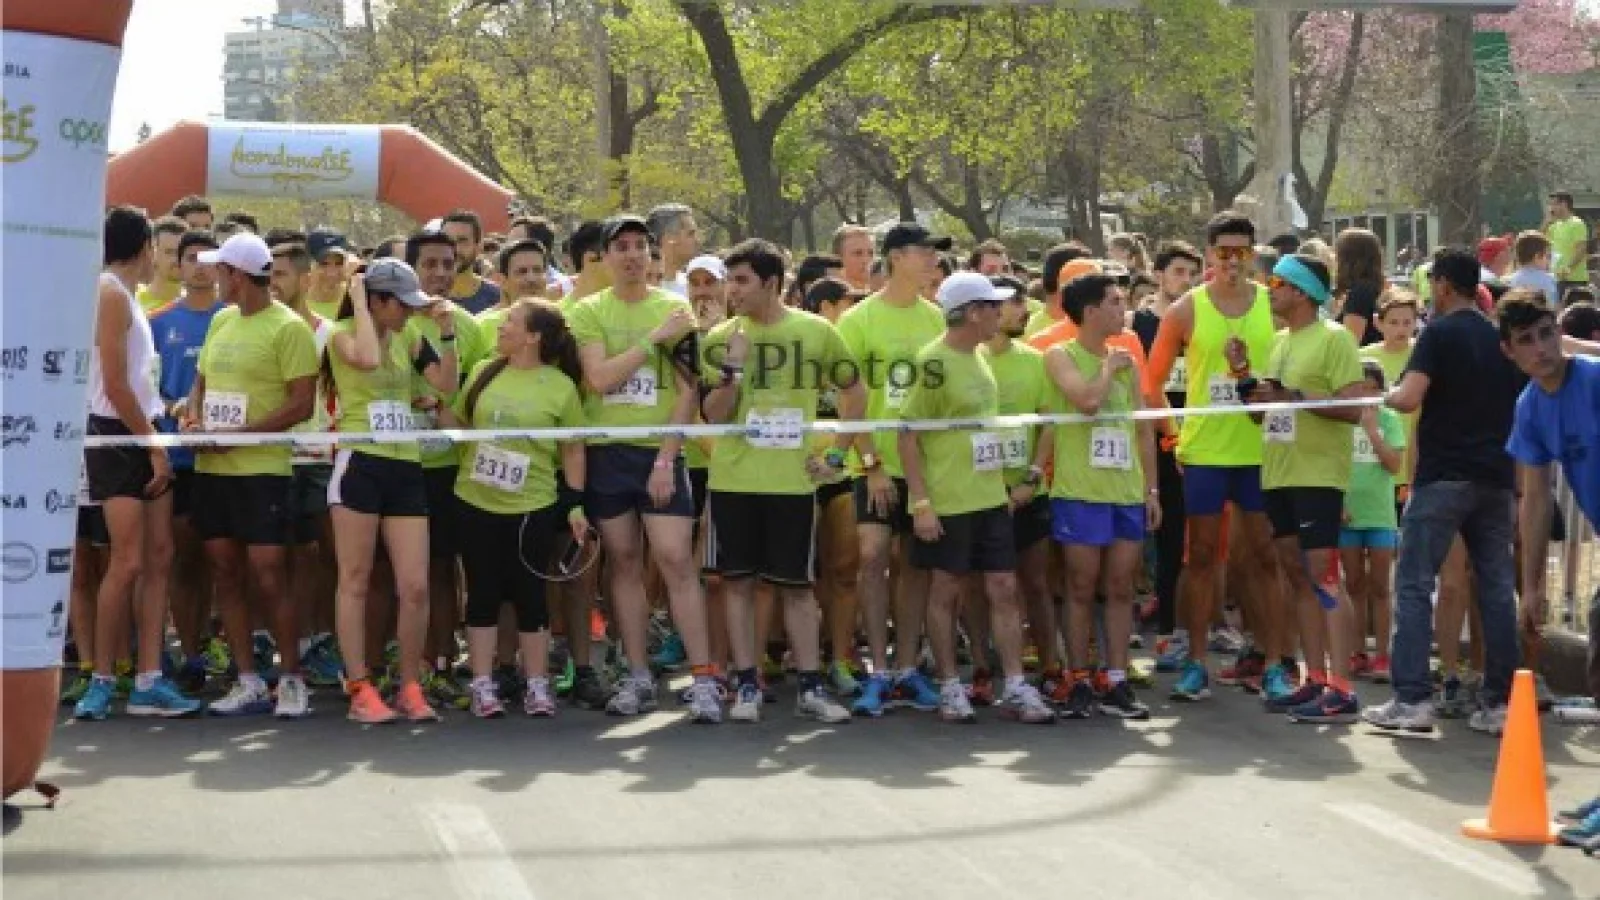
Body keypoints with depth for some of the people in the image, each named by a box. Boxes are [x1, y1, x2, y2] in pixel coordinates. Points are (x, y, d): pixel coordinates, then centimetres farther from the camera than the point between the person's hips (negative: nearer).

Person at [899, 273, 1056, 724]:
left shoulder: (978, 359, 11)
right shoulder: (934, 363, -13)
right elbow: (907, 435, -14)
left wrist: (1002, 483, 17)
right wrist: (921, 503, -18)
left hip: (990, 497, 7)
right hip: (947, 502, -7)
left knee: (1004, 588, 4)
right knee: (945, 591, 4)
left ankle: (1015, 688, 8)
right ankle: (950, 688, 14)